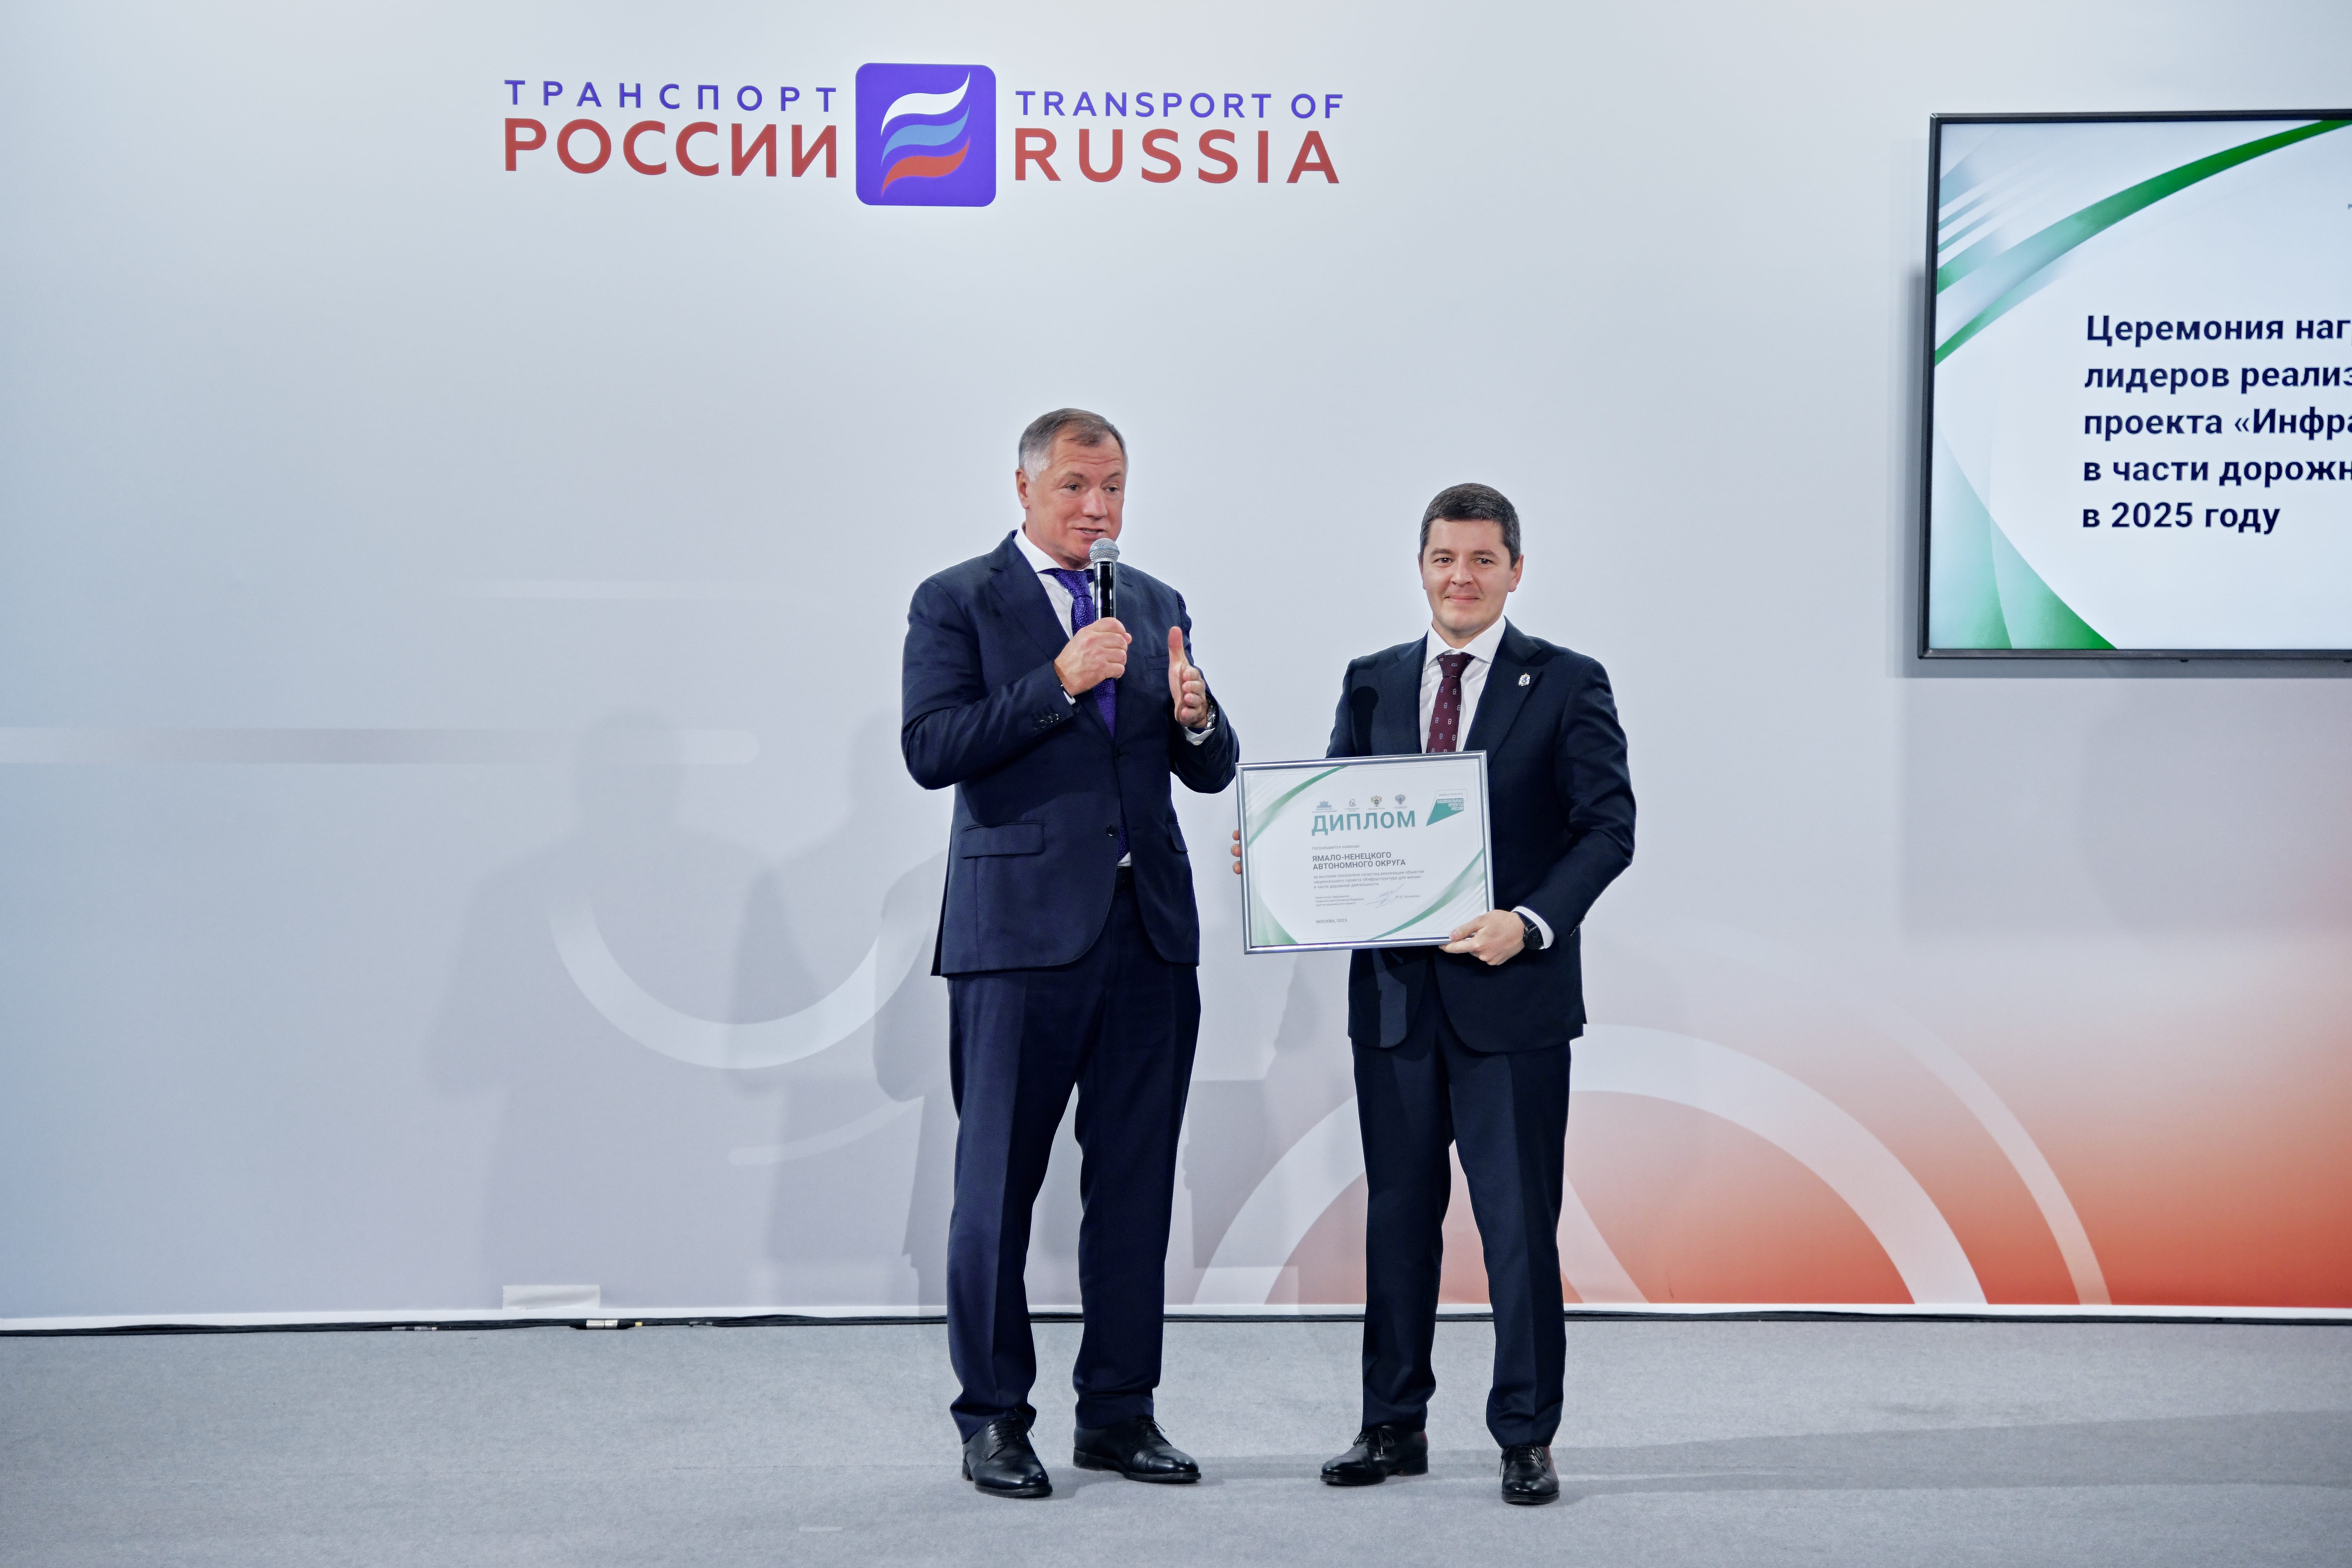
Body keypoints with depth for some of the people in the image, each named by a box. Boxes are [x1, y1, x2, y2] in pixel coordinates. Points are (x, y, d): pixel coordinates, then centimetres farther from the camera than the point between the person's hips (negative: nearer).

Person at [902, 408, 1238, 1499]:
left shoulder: (1155, 605, 16)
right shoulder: (956, 603, 1)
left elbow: (1211, 773, 14)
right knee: (999, 1183, 0)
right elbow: (931, 751, -12)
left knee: (1136, 1183, 8)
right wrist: (1059, 682, -19)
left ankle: (1119, 1411, 17)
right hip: (1022, 932, -5)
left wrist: (1196, 718, -9)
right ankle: (994, 1421, 9)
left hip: (1150, 929, 5)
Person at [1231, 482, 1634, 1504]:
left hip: (1512, 995, -4)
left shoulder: (1566, 685, 0)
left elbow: (1608, 826, -6)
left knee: (1519, 1221, 0)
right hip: (1395, 994, 4)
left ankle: (1525, 1438, 9)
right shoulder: (1372, 684, 12)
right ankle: (1394, 1426, 20)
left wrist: (1531, 921, -19)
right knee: (1399, 1217, 11)